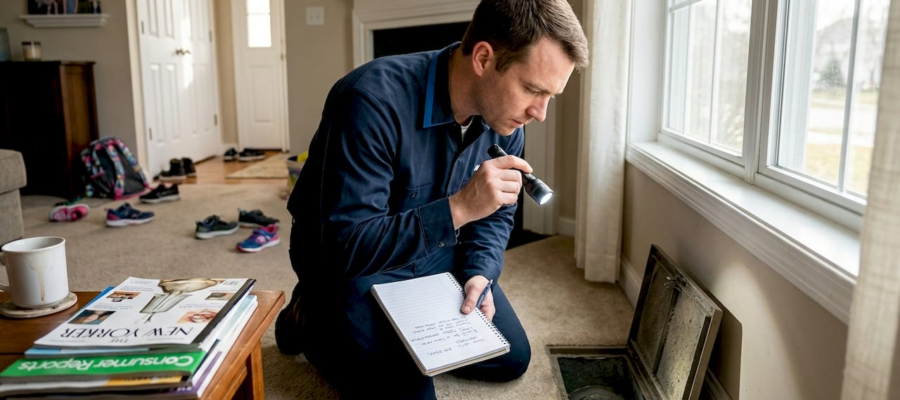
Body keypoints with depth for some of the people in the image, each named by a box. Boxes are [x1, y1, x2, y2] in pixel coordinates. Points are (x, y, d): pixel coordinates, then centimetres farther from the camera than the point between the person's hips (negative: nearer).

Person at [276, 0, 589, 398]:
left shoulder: (504, 118, -11)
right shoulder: (374, 101, -34)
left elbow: (496, 217, 3)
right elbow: (347, 247, -34)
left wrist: (478, 275, -16)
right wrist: (459, 207, -41)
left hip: (433, 255, 6)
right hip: (350, 262, -6)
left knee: (511, 360, 10)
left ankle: (403, 329, 26)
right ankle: (313, 323, 9)